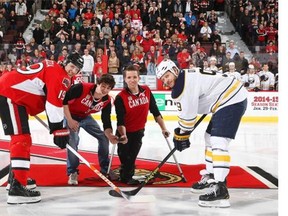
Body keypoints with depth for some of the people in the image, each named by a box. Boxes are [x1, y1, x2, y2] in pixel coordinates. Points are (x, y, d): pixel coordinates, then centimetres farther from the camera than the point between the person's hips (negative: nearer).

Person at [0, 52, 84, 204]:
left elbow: (51, 103, 25)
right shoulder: (59, 75, -10)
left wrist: (57, 129, 20)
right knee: (22, 139, -17)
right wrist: (59, 131, -15)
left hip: (17, 99, 11)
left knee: (21, 138, 22)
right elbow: (54, 105, -17)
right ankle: (17, 188, -24)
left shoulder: (62, 78, 22)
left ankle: (16, 177, 35)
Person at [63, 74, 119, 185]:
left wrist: (109, 135, -35)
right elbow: (64, 100, -25)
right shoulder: (82, 88, -33)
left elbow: (106, 122, -15)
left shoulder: (107, 101, -17)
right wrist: (70, 120, -26)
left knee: (104, 137, 0)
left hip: (85, 117, 5)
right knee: (73, 141, -22)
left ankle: (106, 170, 14)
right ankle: (72, 173, -7)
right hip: (71, 115, -5)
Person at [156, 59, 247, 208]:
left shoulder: (186, 84, -18)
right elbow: (187, 110, 21)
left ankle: (220, 190, -27)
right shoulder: (186, 77, 14)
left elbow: (187, 114, -15)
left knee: (218, 142, -20)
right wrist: (182, 132, 19)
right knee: (210, 137, 21)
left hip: (233, 100, -12)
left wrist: (181, 135, -1)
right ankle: (210, 177, 34)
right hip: (227, 100, 12)